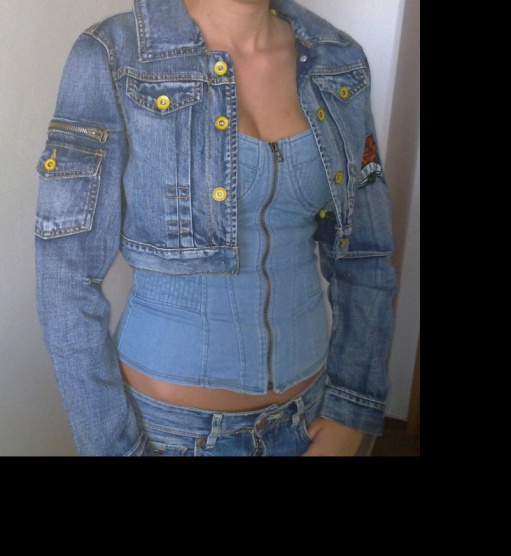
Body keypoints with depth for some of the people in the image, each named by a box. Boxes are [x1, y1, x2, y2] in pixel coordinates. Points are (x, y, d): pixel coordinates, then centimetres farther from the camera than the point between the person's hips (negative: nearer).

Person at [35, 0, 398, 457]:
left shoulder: (338, 62, -3)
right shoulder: (112, 58, -15)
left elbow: (364, 257, 1)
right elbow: (66, 275, -13)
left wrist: (352, 418, -2)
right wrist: (115, 446, -12)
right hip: (167, 420, -3)